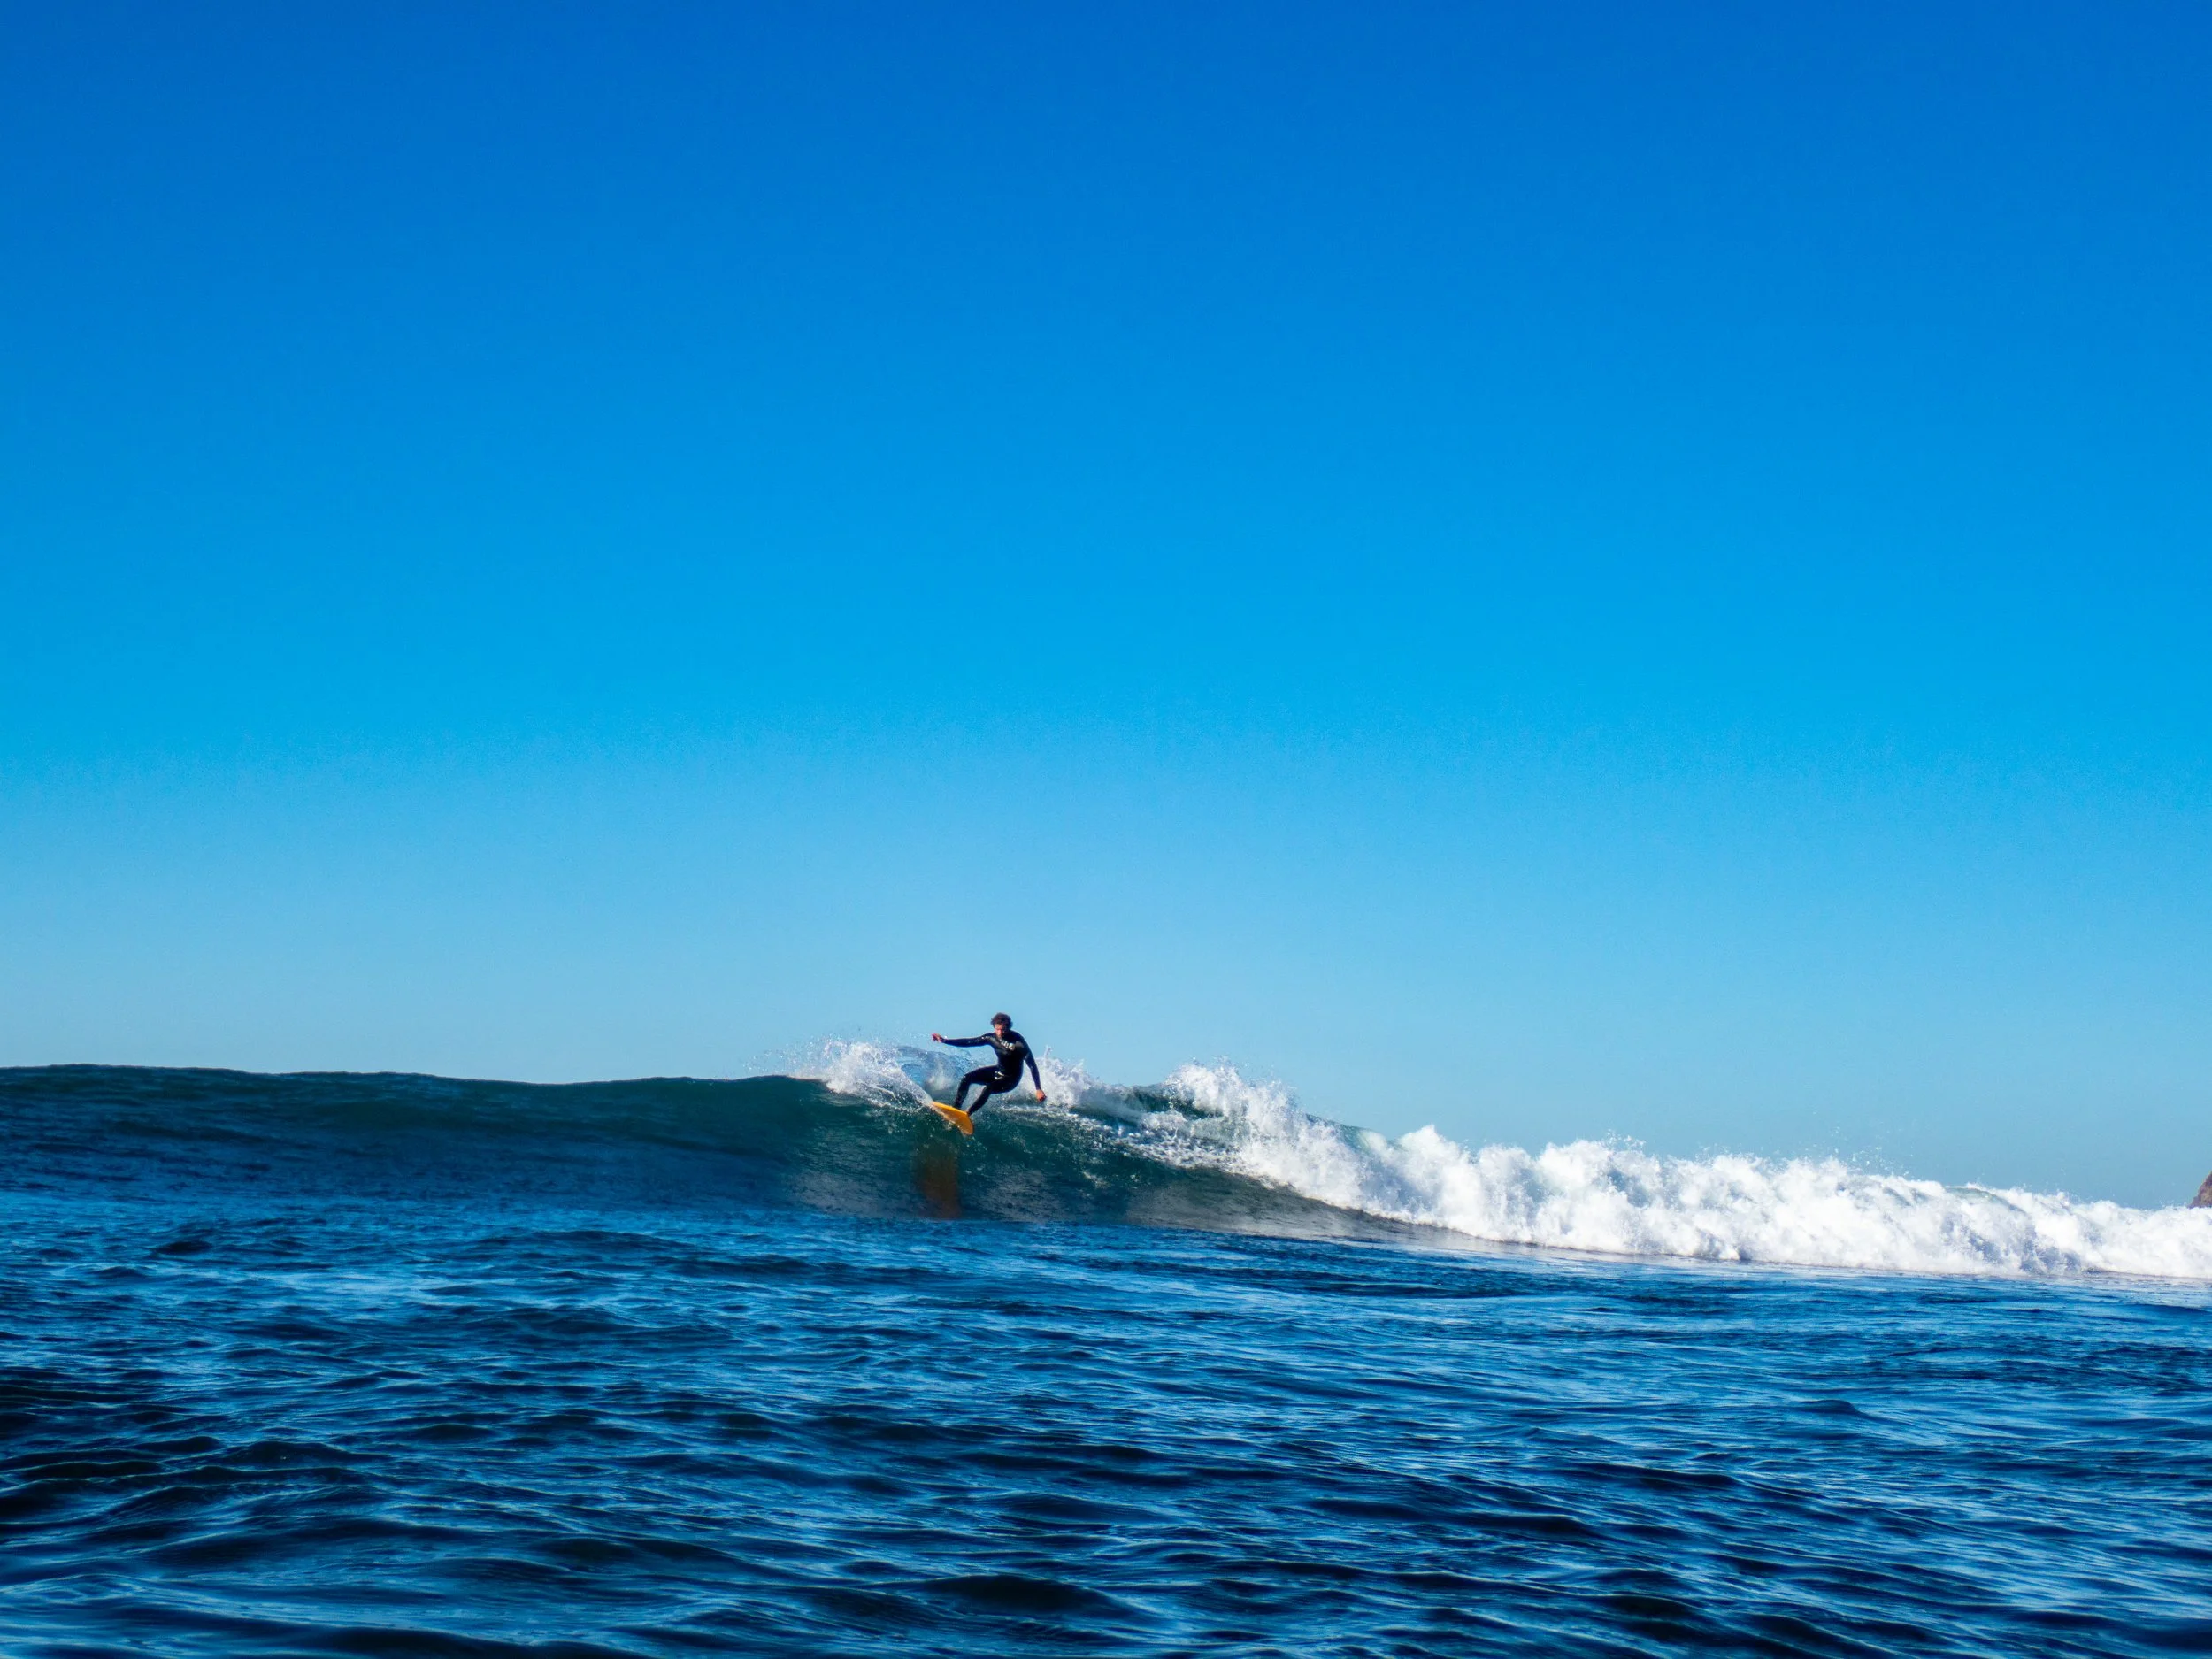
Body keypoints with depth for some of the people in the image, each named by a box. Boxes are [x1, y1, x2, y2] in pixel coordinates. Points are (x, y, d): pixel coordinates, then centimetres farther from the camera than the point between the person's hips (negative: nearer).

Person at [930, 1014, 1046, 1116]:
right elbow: (968, 1042, -2)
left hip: (1010, 1079, -6)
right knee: (967, 1078, -11)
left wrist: (1039, 1089, -27)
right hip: (998, 1071, 6)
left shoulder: (1018, 1042, -24)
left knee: (987, 1089, -32)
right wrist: (944, 1040, -8)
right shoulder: (991, 1038, -7)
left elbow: (1032, 1065, -23)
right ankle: (956, 1109, -9)